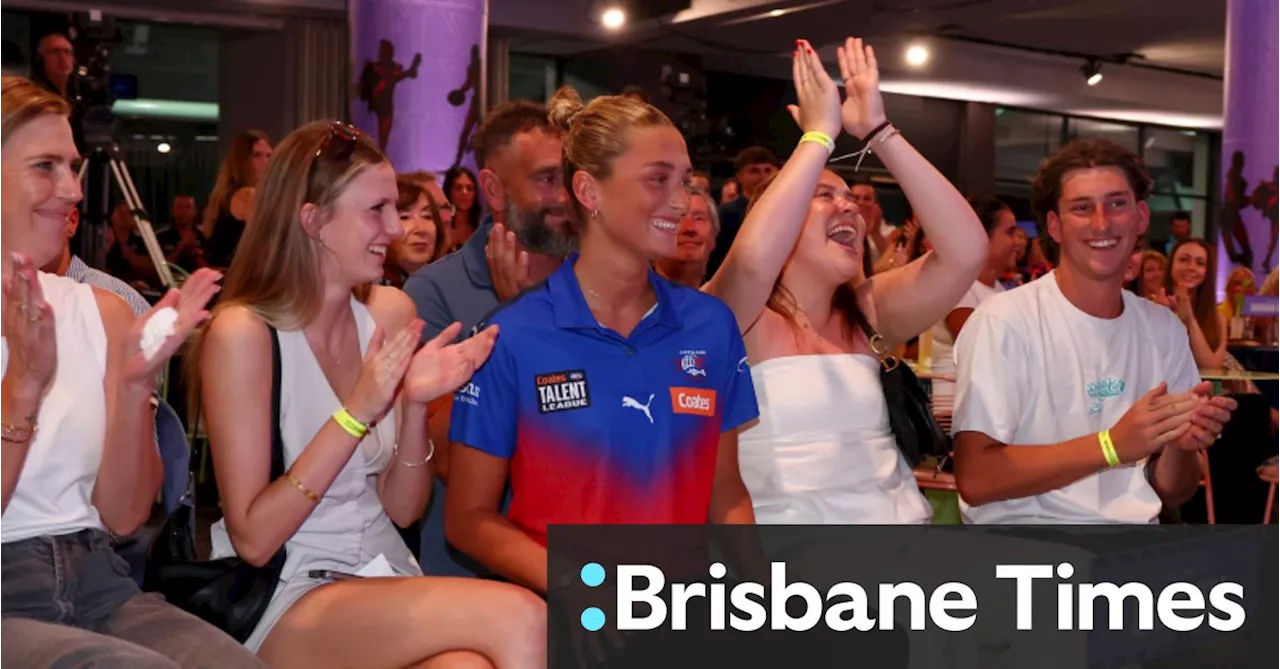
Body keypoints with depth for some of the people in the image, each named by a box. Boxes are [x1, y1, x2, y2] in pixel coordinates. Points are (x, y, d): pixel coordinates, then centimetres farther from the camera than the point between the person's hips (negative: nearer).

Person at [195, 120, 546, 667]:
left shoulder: (390, 312, 3)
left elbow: (403, 510, 5)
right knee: (518, 619, -25)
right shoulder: (243, 331, -12)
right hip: (284, 602, -4)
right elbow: (252, 540, -14)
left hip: (383, 580, 5)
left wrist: (415, 406, -13)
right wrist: (355, 414, -21)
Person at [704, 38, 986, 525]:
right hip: (790, 522, -3)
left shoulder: (868, 312, 9)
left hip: (897, 518, 3)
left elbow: (966, 252, -3)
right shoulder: (739, 322, -1)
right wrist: (820, 133, -13)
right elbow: (753, 259, -23)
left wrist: (878, 130, -5)